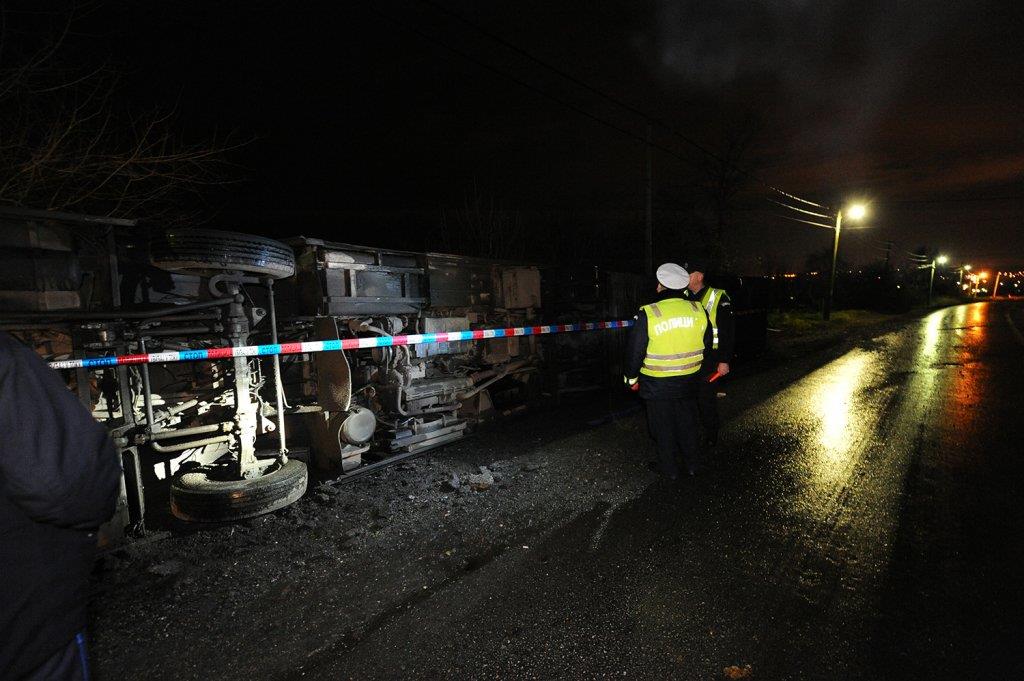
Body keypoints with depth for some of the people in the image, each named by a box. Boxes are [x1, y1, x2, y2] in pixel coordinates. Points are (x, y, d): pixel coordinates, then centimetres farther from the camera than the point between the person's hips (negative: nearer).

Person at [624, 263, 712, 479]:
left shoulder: (648, 314, -21)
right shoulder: (699, 310, -5)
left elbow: (635, 351, -15)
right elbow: (706, 345, 8)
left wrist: (632, 378, 0)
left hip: (657, 384, -4)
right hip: (688, 381, 5)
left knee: (663, 426, 12)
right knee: (687, 421, 21)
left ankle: (669, 468, 26)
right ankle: (691, 463, 36)